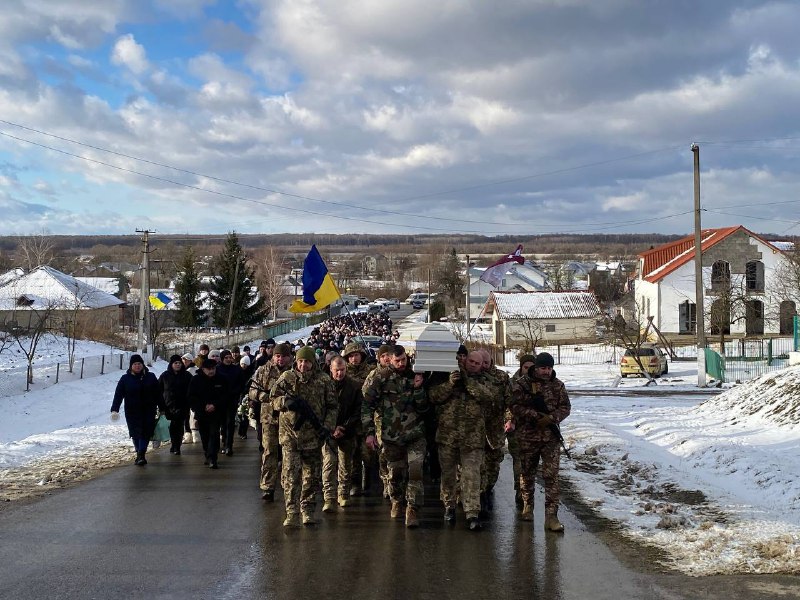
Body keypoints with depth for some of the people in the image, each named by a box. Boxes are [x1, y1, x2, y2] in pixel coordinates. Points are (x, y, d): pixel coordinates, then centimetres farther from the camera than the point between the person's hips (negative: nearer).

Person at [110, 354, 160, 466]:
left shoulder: (150, 377, 6)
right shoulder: (125, 379, 2)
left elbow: (157, 394, 9)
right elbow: (118, 395, -2)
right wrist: (114, 410, -12)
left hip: (148, 411, 0)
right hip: (132, 413, 0)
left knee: (146, 433, -9)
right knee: (136, 433, 0)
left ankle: (141, 455, -10)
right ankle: (140, 454, 13)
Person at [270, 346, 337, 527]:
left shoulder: (324, 380, 4)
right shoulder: (286, 378, 2)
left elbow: (332, 406, 8)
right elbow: (274, 398, -1)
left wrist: (328, 426, -6)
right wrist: (286, 401, -22)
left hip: (314, 435, 1)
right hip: (290, 433, -1)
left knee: (312, 475, 8)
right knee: (290, 473, -9)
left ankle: (308, 510, 20)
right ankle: (292, 512, -8)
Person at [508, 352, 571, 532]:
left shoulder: (558, 385, 6)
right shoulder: (522, 384, -2)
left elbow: (565, 407, 3)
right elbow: (516, 407, -10)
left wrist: (551, 418, -15)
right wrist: (536, 416, -19)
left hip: (551, 437, 1)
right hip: (527, 437, -1)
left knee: (551, 476, -7)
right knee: (527, 473, 12)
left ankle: (551, 516, -8)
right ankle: (527, 507, 32)